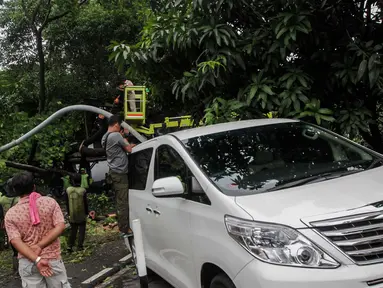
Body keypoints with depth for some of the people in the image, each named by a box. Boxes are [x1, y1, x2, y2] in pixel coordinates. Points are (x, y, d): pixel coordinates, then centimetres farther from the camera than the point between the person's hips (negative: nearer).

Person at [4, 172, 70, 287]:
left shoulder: (10, 214, -3)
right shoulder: (50, 202, -5)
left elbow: (16, 241, -13)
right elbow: (60, 227, -14)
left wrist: (37, 260, -17)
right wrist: (40, 246, -14)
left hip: (27, 263, 1)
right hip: (52, 259, -1)